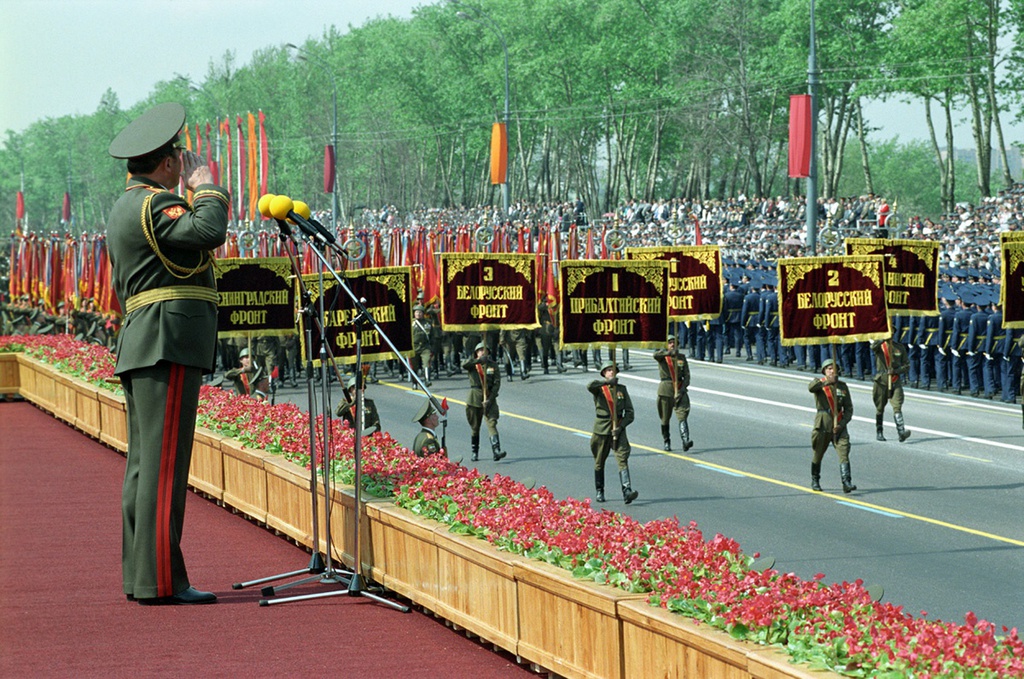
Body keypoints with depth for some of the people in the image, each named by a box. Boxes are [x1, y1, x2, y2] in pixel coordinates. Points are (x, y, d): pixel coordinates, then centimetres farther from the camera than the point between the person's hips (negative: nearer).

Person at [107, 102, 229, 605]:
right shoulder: (154, 205, -11)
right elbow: (210, 232, -27)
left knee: (144, 463, 10)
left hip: (140, 347, 11)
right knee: (164, 462, -11)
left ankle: (140, 575, 13)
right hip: (170, 342, -11)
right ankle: (160, 579, -12)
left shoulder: (124, 207, 22)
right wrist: (205, 186, -11)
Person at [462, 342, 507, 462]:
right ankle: (475, 452, 23)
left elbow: (497, 383, -1)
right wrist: (479, 361, -34)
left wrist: (490, 399, -12)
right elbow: (464, 366, -19)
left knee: (492, 423, -15)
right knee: (475, 426, 8)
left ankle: (496, 451, -26)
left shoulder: (493, 365, 6)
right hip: (474, 397, 1)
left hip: (489, 397, -1)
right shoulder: (472, 363, 6)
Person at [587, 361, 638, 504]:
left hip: (618, 430, 1)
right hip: (601, 430, -1)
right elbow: (590, 386, -24)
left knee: (623, 459, -14)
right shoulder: (599, 389, 2)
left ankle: (627, 491, -25)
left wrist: (620, 427, -9)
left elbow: (629, 412, 5)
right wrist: (607, 381, -25)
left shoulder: (621, 389, 9)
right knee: (599, 463, 9)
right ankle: (600, 492, 25)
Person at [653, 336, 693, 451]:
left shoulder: (682, 357, 11)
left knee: (682, 415, -15)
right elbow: (656, 355, -21)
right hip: (665, 389, -1)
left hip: (680, 389, 1)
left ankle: (685, 441, -28)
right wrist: (669, 353, -38)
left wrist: (683, 388, -9)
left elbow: (687, 375, 7)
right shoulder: (662, 356, 4)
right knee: (665, 419, 7)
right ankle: (667, 442, 24)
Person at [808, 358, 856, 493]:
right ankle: (815, 481, 30)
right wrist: (826, 382, -38)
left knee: (844, 453, -13)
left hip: (839, 426, 2)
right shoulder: (819, 383, 2)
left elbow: (849, 408, 9)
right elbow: (811, 387, -24)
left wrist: (842, 424, -6)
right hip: (823, 425, -2)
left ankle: (846, 483, -21)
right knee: (818, 455, 10)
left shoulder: (842, 386, 10)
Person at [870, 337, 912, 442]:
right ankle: (879, 432, 25)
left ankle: (901, 431, -27)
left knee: (897, 406, -15)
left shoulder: (899, 347, 9)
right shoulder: (879, 346, 4)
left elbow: (907, 365, 8)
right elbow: (873, 347, -22)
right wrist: (884, 339, -36)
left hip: (895, 381, 0)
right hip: (881, 381, 0)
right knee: (880, 408, 9)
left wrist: (895, 371, -10)